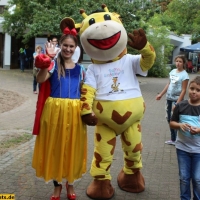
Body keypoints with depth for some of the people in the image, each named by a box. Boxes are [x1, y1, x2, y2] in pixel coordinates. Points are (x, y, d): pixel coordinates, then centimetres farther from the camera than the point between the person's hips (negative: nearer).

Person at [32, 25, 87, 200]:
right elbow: (40, 79, -18)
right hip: (55, 110, -2)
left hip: (74, 112, 2)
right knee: (55, 147, 6)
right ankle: (57, 184, 23)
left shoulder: (79, 69, 10)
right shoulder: (53, 64, 0)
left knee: (72, 148, 10)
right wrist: (48, 58, -24)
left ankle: (70, 183, 29)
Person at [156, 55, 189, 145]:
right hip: (169, 98, 7)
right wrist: (161, 94, 15)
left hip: (176, 99, -7)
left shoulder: (184, 75, -14)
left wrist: (177, 104, -22)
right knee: (169, 119, 13)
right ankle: (173, 139, 25)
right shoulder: (173, 71, 7)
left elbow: (183, 91, -17)